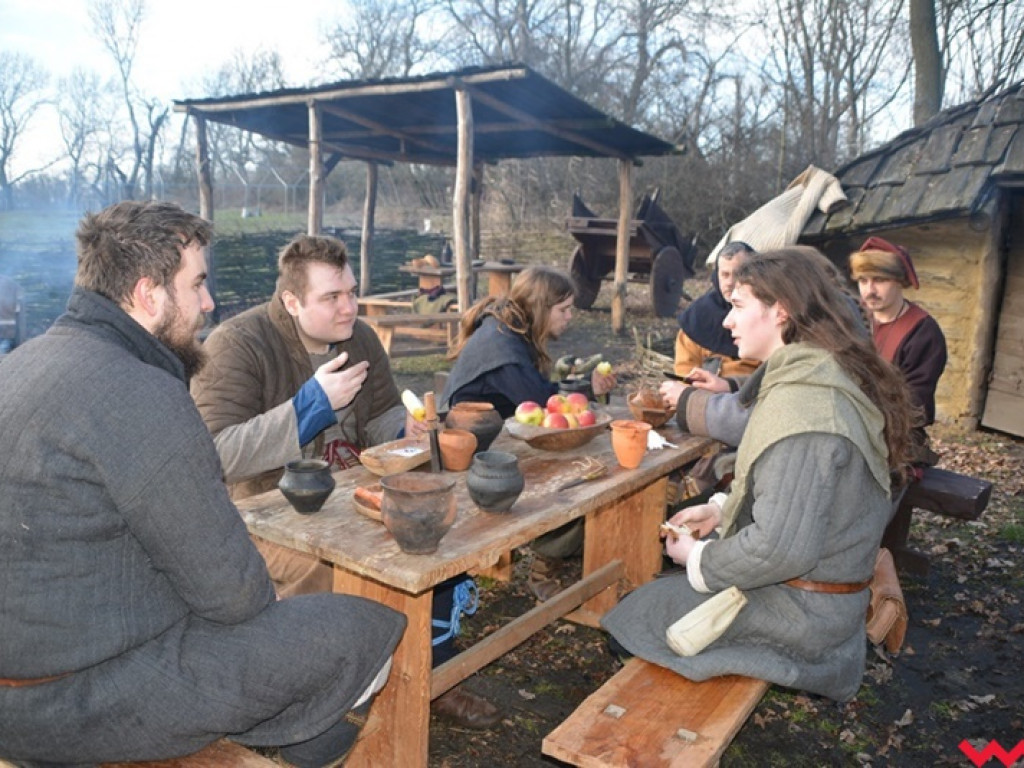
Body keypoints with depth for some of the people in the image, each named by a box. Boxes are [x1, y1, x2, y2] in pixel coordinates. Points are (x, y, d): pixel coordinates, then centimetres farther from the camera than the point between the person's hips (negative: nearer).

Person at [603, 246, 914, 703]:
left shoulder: (800, 403, -30)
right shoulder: (828, 378, 4)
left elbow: (781, 549, -31)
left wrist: (698, 558, -15)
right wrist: (722, 508, 6)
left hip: (803, 610, -9)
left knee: (638, 615, 3)